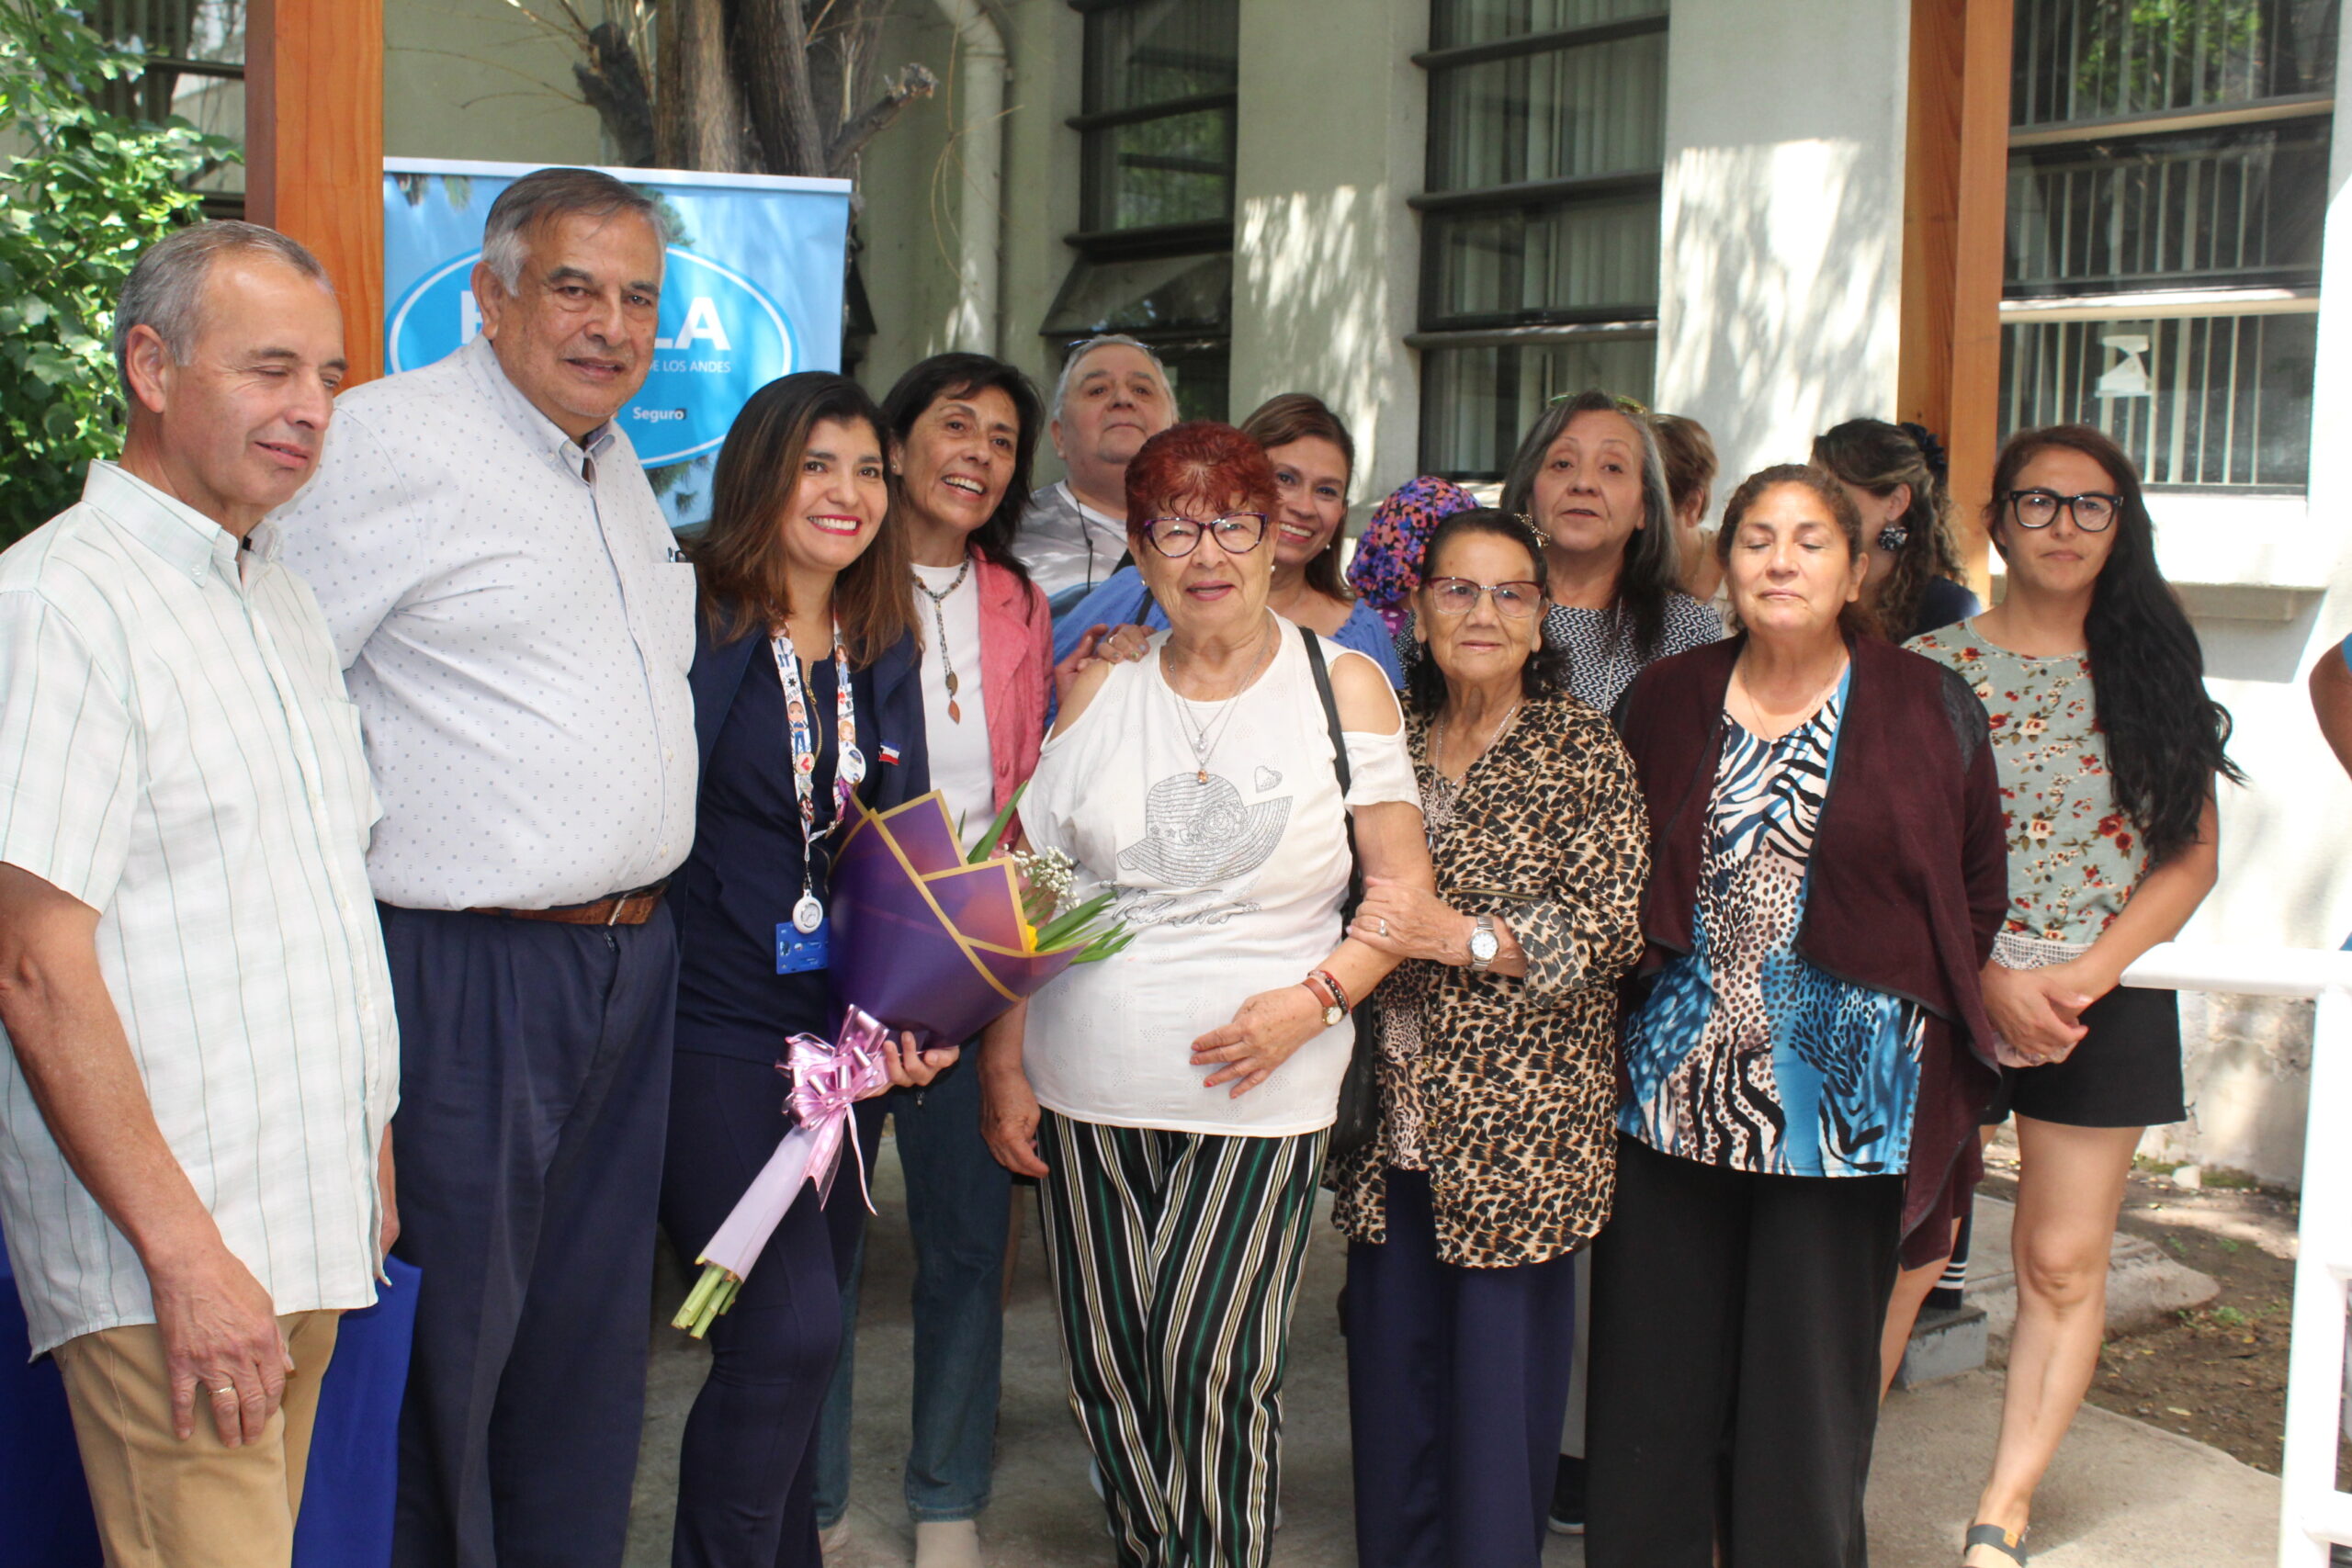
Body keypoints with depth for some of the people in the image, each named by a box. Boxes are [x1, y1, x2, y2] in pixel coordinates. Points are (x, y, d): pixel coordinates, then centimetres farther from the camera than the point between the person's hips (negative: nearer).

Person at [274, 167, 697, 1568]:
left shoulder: (617, 462, 15)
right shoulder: (393, 440, -12)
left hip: (633, 965, 8)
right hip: (471, 976, -8)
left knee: (590, 1323, 17)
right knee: (445, 1334, 2)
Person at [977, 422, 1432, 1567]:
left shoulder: (1342, 684, 2)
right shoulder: (1102, 689, 7)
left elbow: (1403, 886, 1)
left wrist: (1316, 998, -14)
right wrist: (1003, 1064, 5)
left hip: (1255, 1097, -3)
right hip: (1084, 1093, 3)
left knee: (1211, 1374, -6)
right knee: (1105, 1372, 9)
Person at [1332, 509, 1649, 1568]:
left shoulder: (1583, 749, -3)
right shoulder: (1389, 737, 10)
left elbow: (1615, 927, -11)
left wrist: (1465, 938, -21)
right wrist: (1364, 937, -2)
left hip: (1522, 1123, -4)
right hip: (1395, 1114, 4)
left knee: (1502, 1371, 1)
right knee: (1390, 1362, 10)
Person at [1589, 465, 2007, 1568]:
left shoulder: (1927, 709, 2)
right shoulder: (1664, 701, 8)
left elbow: (1976, 892, 7)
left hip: (1844, 1095, -2)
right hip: (1676, 1091, 2)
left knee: (1810, 1385, 5)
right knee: (1654, 1378, 7)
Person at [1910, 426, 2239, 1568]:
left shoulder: (2152, 666, 6)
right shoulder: (1930, 668, 0)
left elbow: (2194, 852, 3)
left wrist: (2082, 975, -9)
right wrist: (1992, 979, -13)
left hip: (2105, 1002, 2)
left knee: (2064, 1264, 3)